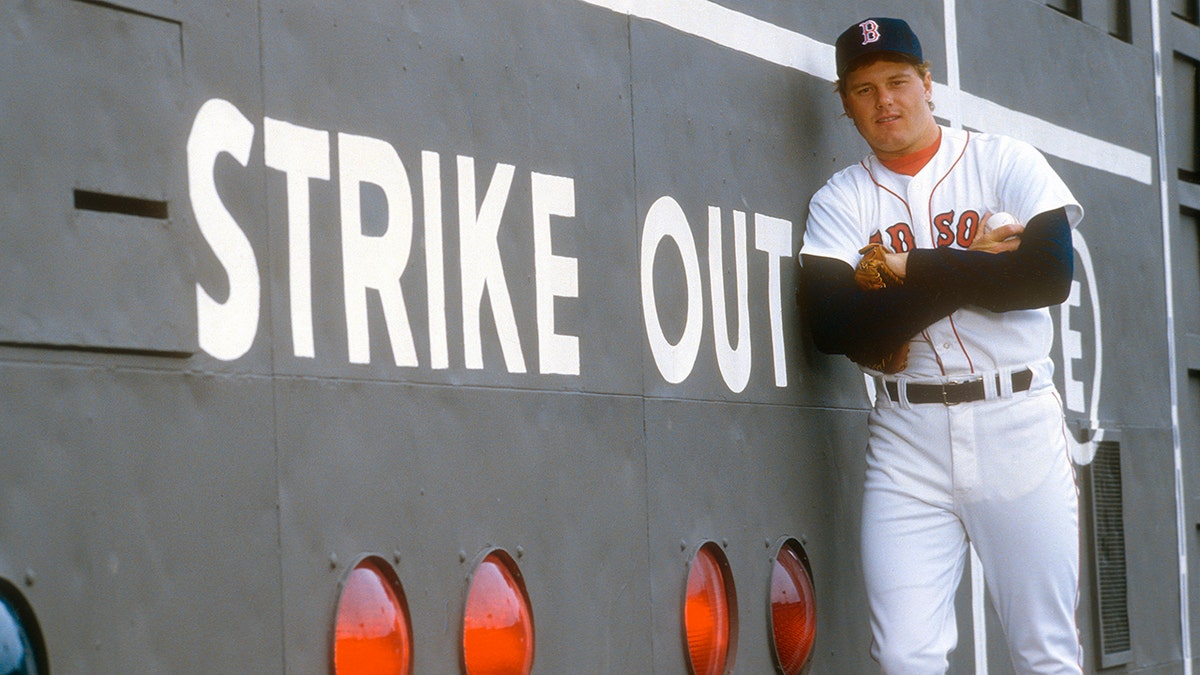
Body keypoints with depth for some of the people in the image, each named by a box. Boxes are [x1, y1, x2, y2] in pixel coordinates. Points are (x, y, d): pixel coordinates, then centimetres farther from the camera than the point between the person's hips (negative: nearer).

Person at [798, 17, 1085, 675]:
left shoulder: (1005, 162, 5)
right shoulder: (839, 201, 7)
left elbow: (1050, 273, -12)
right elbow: (832, 325, -9)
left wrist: (910, 272, -8)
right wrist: (973, 269, -10)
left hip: (1015, 423, -1)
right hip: (907, 435, 1)